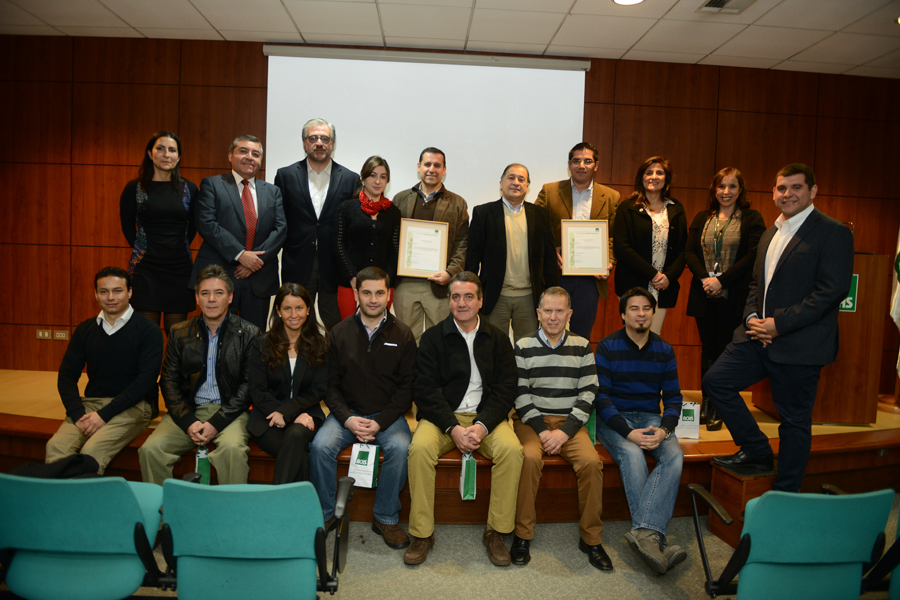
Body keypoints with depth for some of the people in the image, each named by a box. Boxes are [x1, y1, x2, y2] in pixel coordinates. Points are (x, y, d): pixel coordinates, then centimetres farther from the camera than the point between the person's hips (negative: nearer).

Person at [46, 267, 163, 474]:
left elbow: (145, 380, -10)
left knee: (92, 450, -28)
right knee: (56, 446, -22)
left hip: (133, 406, -4)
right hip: (90, 403, 4)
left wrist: (104, 414, -16)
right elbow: (66, 376, 10)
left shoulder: (148, 331, -3)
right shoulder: (85, 330, 12)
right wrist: (78, 413, -8)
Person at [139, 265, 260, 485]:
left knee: (232, 448, -32)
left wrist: (216, 423, -13)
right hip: (188, 410, 3)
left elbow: (249, 385, -3)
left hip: (229, 412, -3)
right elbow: (169, 382, 8)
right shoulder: (180, 333, 10)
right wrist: (188, 421, -8)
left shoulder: (249, 334, 0)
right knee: (151, 449, -19)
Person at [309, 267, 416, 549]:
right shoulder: (340, 333, 4)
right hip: (347, 413, 1)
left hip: (387, 415, -1)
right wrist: (348, 419, -13)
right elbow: (330, 384, 4)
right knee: (320, 445, -25)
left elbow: (407, 386, -2)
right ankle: (323, 515, -4)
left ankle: (386, 517, -8)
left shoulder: (403, 335, 1)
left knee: (400, 447, -29)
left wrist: (380, 422, -14)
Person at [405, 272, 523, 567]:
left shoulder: (498, 339, 7)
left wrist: (481, 426, -16)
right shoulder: (432, 337, 3)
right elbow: (426, 390, -5)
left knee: (512, 449, -26)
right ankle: (422, 534, -13)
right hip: (442, 417, -1)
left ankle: (496, 532, -9)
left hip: (486, 417, 1)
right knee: (420, 448, -29)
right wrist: (453, 428, -18)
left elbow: (505, 390, 0)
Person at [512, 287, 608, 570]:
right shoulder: (524, 347, 3)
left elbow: (588, 394, 2)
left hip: (570, 422, 2)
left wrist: (565, 432, -10)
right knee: (530, 459, -30)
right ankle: (522, 535, -13)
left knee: (591, 462, -24)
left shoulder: (582, 347, 7)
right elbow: (520, 394, -1)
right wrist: (541, 430, -12)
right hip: (532, 420, -1)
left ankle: (591, 538, -5)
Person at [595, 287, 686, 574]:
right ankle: (652, 536, -34)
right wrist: (628, 432, -19)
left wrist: (664, 429, -11)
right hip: (613, 419, -3)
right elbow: (601, 396, -7)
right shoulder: (607, 347, -2)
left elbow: (673, 397, 10)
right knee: (632, 454, -34)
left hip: (650, 418, 3)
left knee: (674, 456, -28)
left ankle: (644, 532, -39)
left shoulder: (664, 351, 10)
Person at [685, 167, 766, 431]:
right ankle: (707, 404, 20)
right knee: (708, 348, 10)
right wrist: (704, 277, -11)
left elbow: (753, 256, -8)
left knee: (726, 351, 0)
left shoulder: (752, 219, 1)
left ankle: (718, 410, 10)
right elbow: (689, 251, 5)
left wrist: (722, 280, -16)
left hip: (733, 297, -3)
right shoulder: (701, 218, 12)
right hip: (704, 295, 3)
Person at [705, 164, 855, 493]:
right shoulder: (770, 233, 15)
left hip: (799, 345, -7)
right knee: (716, 379, 1)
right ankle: (757, 452, 17)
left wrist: (779, 324, -19)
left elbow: (833, 291, -17)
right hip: (759, 337, 7)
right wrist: (751, 316, 0)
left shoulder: (833, 232, -9)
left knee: (795, 421, 5)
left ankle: (783, 497, 21)